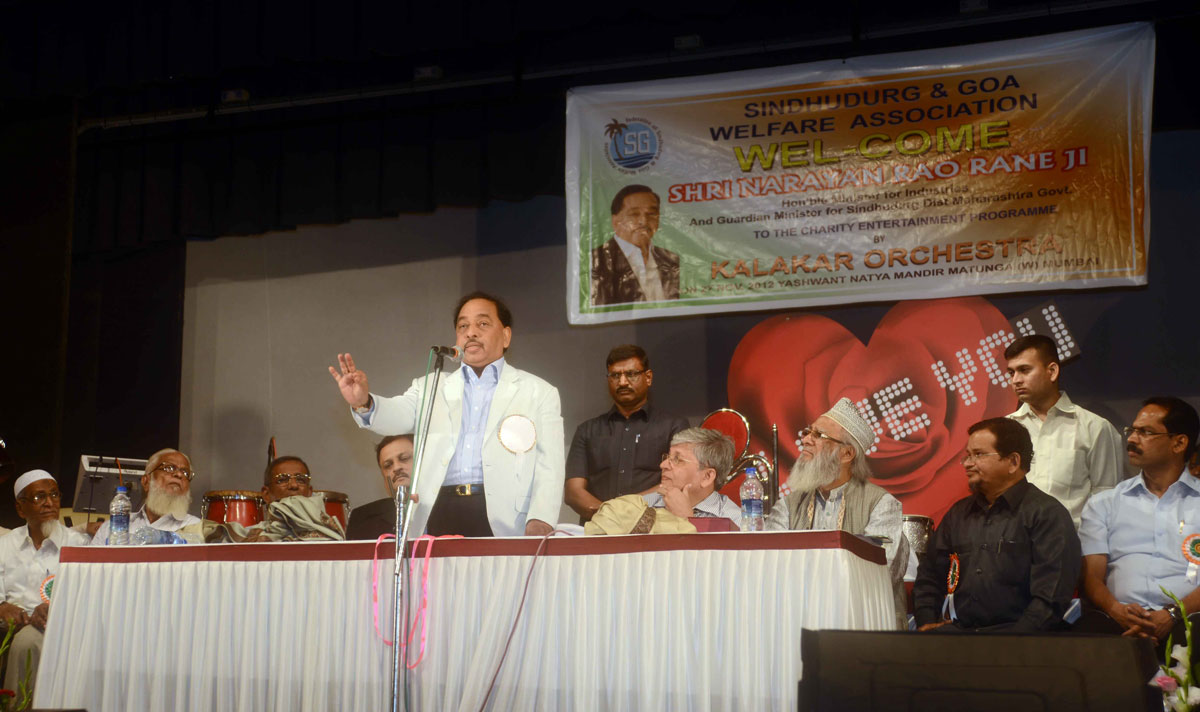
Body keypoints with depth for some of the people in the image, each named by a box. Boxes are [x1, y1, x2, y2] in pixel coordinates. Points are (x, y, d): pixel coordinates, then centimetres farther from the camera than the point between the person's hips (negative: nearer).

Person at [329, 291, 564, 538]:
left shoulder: (540, 393, 14)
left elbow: (549, 470, 6)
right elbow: (398, 414, 4)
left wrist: (540, 522, -10)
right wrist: (364, 403, -19)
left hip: (500, 520, -2)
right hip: (436, 515, 2)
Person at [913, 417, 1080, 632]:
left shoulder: (1047, 514, 1)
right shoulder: (959, 513, 22)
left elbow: (1051, 598, -9)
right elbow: (929, 576, 27)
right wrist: (926, 622, 9)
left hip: (1014, 628, -5)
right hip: (957, 627, 5)